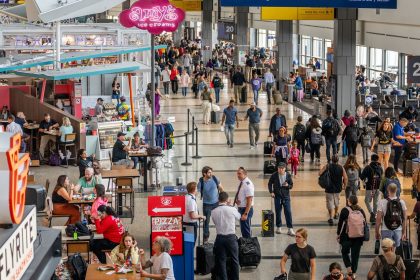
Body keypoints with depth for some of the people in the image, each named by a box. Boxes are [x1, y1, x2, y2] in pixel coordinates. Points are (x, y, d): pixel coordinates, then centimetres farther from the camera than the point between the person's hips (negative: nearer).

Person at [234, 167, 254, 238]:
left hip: (246, 209, -9)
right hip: (240, 208, 9)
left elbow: (249, 200, -23)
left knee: (246, 230, -4)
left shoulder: (247, 184, -21)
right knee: (243, 229, 19)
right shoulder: (241, 183, 7)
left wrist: (245, 213, -25)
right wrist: (236, 200, -3)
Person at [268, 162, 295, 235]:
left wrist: (288, 185, -19)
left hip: (286, 196, 0)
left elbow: (291, 185, 3)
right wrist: (271, 192, -4)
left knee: (288, 212, -4)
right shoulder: (274, 175, -7)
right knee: (278, 212, 8)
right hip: (277, 196, 0)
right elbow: (270, 183, 7)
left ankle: (290, 229, -1)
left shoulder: (288, 175, -5)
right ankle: (278, 227, 23)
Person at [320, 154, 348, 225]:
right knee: (336, 201, 27)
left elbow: (320, 173, -16)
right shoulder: (341, 168, -6)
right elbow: (345, 178, -9)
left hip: (329, 188, -3)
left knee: (330, 203, 1)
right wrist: (344, 185, 8)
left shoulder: (327, 166, -10)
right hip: (338, 188, 3)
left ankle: (331, 217, -14)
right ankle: (336, 214, 44)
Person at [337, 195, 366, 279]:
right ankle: (354, 273, 13)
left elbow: (340, 223, -6)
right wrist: (363, 236, 19)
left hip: (347, 236, -3)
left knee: (345, 252, 15)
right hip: (359, 237, 3)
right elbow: (365, 223, 9)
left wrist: (338, 234, 5)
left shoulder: (345, 210, -8)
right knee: (355, 254, 11)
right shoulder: (361, 211, 3)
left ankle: (349, 268, -3)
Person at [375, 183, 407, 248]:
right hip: (398, 230, 3)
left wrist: (377, 232, 2)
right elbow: (405, 219, 4)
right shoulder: (402, 202, 1)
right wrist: (404, 232, 11)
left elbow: (378, 219, -7)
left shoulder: (382, 202, -8)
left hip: (386, 230, -2)